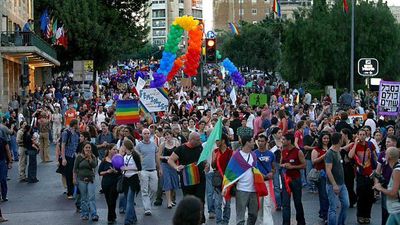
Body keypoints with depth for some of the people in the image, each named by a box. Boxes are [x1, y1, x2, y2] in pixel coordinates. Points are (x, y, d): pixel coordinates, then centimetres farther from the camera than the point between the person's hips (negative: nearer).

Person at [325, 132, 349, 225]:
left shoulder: (338, 151, 7)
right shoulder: (329, 153, -18)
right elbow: (328, 171, -22)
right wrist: (334, 185, -24)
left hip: (342, 184, 9)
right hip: (333, 185, -8)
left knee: (345, 205, 11)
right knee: (333, 208, -1)